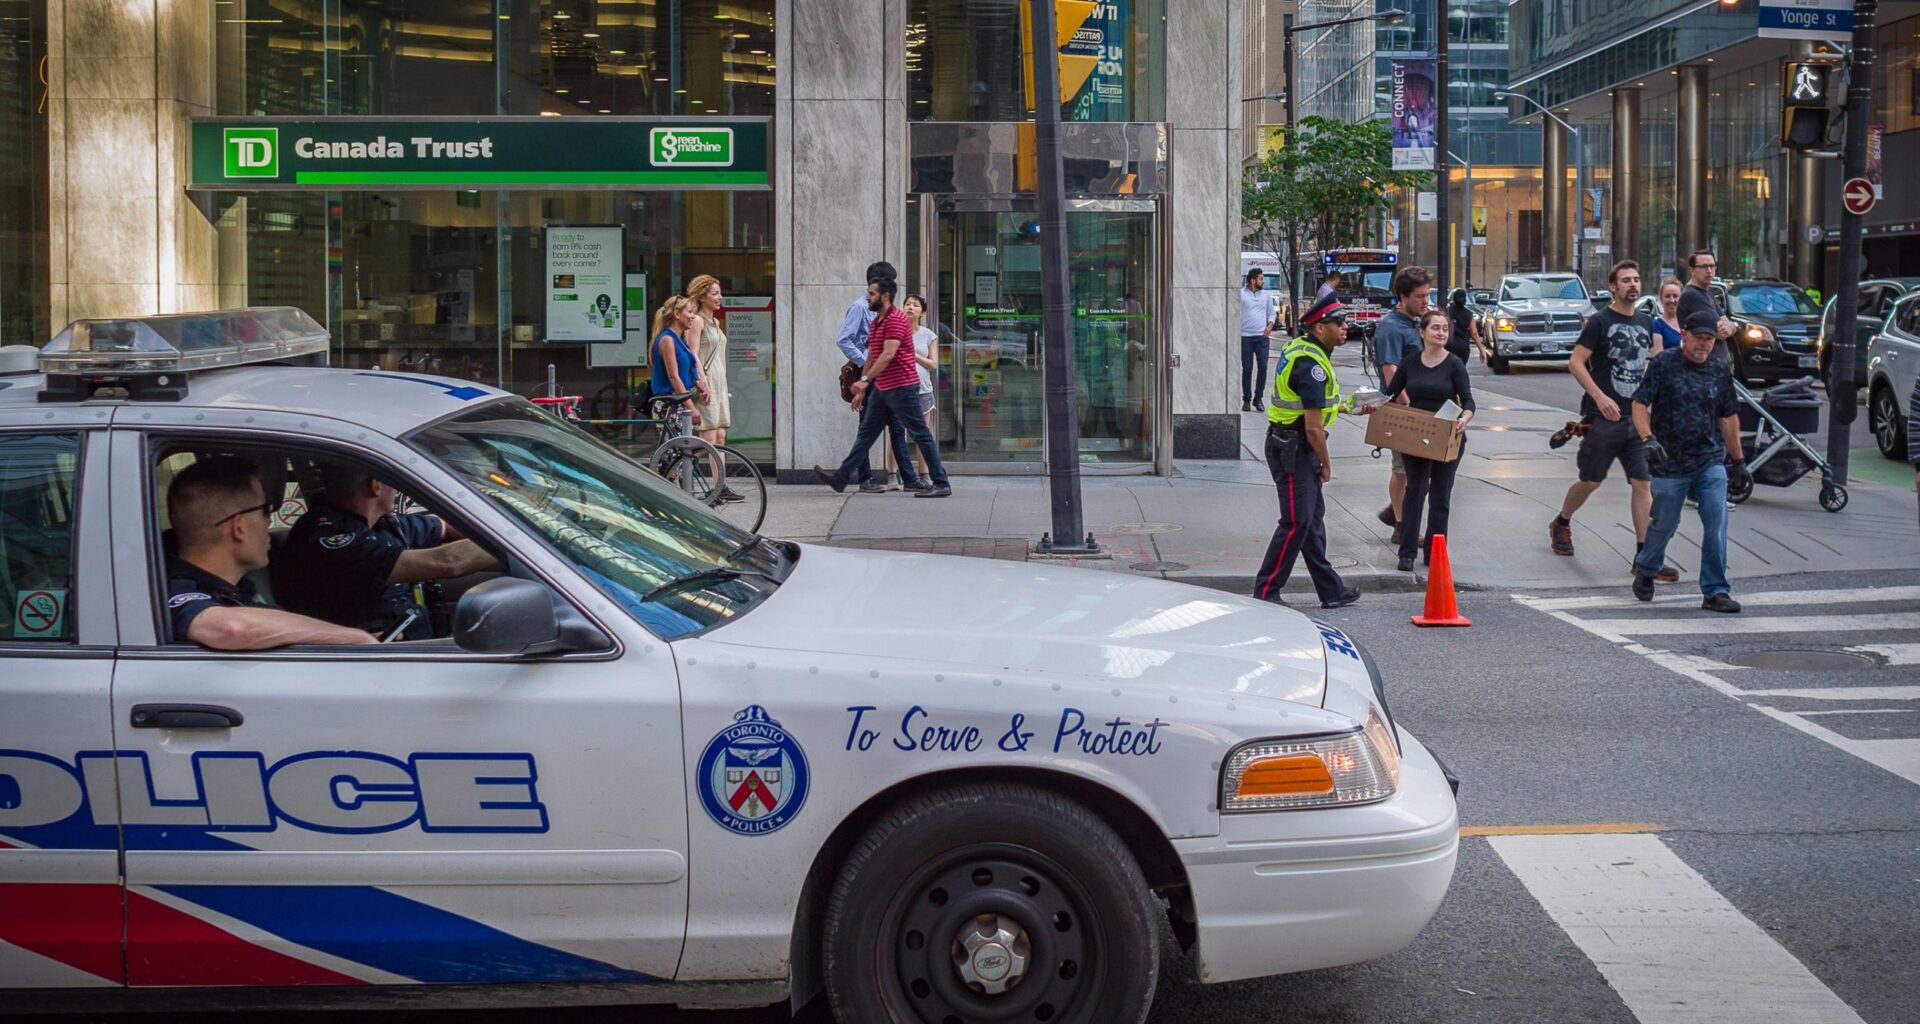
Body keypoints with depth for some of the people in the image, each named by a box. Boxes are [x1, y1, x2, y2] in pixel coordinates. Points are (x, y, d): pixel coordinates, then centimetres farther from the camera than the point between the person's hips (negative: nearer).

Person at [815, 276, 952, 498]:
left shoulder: (896, 320, -15)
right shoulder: (876, 322, 16)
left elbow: (888, 355, -24)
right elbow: (871, 356, 21)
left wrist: (864, 380, -27)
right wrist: (861, 390, 20)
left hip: (902, 387, -10)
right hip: (882, 388, 10)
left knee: (920, 435, -5)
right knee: (866, 433, 12)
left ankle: (941, 484, -2)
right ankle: (841, 478, 16)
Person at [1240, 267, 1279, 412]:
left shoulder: (1266, 294, 12)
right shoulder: (1240, 294, 0)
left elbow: (1271, 313, 17)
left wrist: (1270, 326, -1)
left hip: (1262, 336, 3)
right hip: (1245, 337, -3)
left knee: (1262, 367, -5)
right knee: (1247, 369, 1)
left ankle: (1258, 398, 7)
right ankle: (1246, 400, 10)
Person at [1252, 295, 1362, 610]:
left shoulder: (1299, 348, 10)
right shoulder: (1311, 365, -22)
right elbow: (1314, 427, -22)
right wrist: (1326, 464, -10)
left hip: (1293, 445, 11)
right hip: (1293, 451, -11)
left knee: (1313, 518, 14)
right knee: (1297, 522, -6)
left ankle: (1331, 590, 20)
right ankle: (1265, 592, 0)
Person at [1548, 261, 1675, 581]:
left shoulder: (1646, 322, 11)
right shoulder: (1600, 322, -7)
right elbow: (1576, 363, -12)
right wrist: (1599, 397, -21)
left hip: (1637, 419, 5)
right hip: (1604, 418, -5)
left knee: (1644, 483, -3)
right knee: (1591, 481, 7)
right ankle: (1561, 525, 34)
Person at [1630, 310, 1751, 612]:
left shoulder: (1719, 373, 10)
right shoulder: (1664, 364, -2)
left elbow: (1728, 418, 19)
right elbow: (1640, 405, -5)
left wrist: (1738, 460, 22)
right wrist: (1648, 439, -21)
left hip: (1711, 462, 3)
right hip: (1670, 463, -3)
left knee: (1717, 524, -9)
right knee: (1664, 525, 7)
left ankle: (1715, 591, -3)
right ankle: (1645, 569, 36)